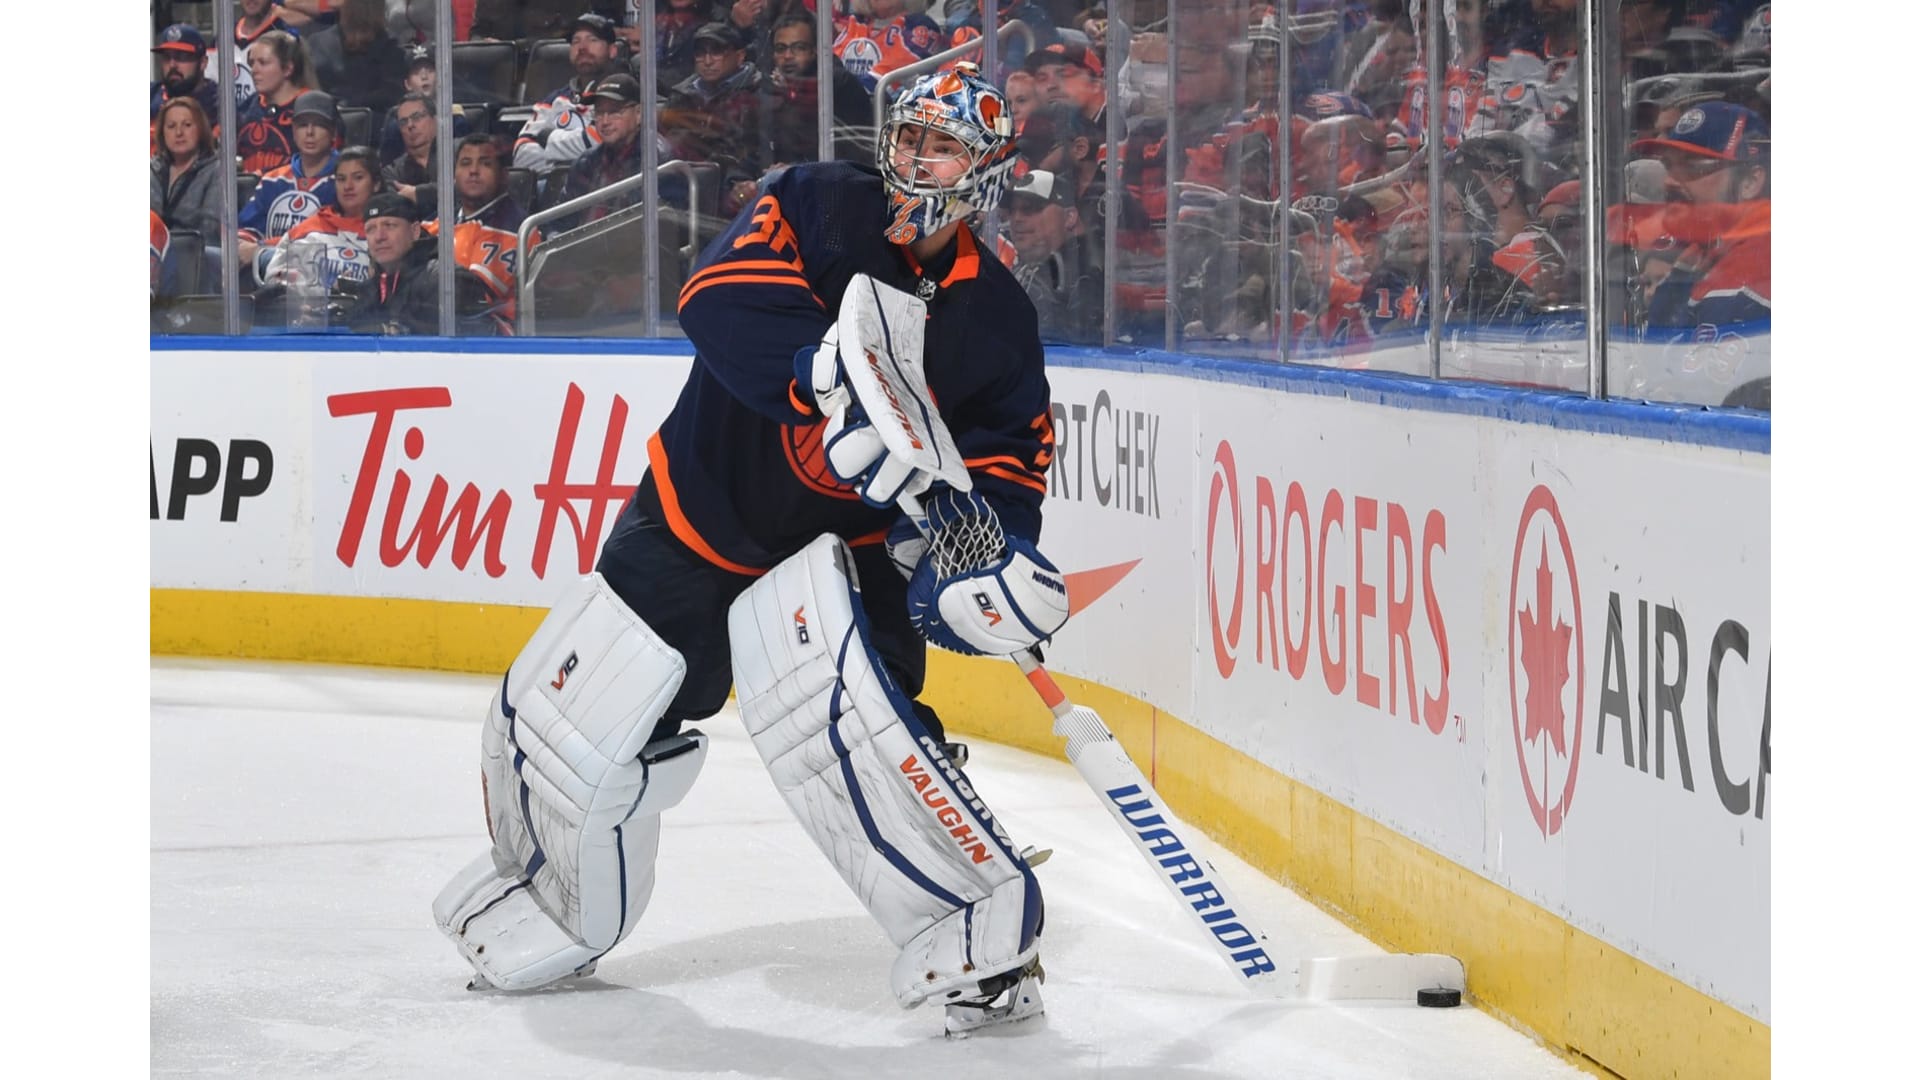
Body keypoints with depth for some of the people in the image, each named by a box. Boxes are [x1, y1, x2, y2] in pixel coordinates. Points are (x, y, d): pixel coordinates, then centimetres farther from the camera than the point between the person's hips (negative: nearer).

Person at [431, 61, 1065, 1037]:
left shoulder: (995, 319, -4)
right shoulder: (823, 207, -10)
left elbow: (1009, 460, -3)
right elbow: (722, 295, -26)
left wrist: (996, 550, -25)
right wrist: (830, 381, -40)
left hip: (830, 548, -1)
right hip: (698, 508, 1)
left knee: (848, 713, -31)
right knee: (559, 720, 4)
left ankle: (981, 930, -23)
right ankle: (552, 915, 33)